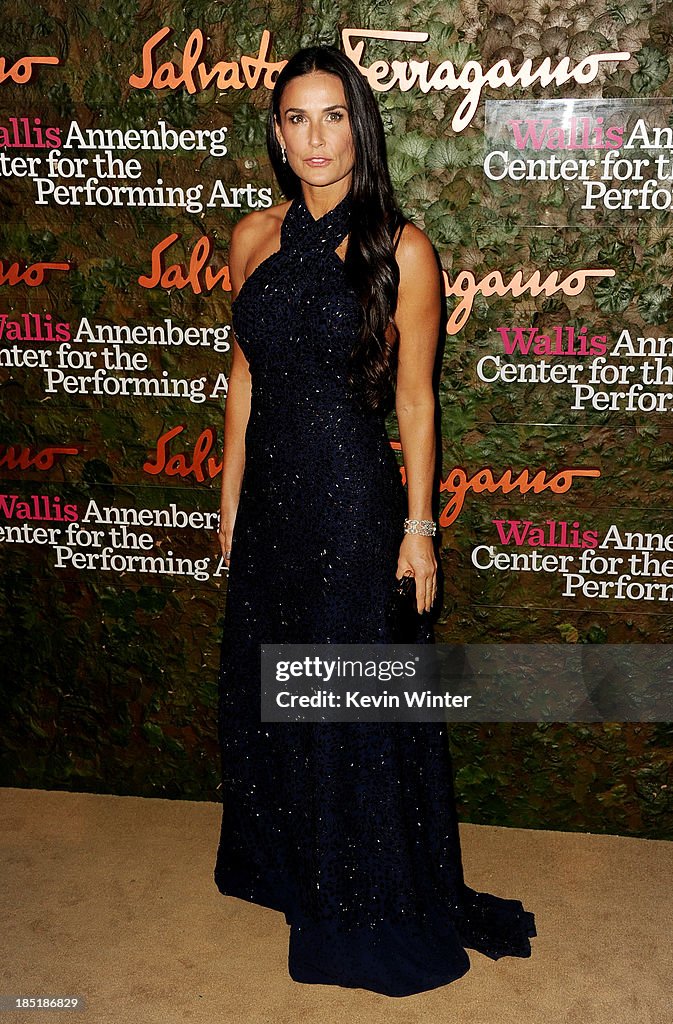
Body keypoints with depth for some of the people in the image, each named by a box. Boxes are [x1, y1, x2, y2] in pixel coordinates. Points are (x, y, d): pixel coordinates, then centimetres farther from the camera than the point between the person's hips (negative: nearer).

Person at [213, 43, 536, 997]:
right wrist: (231, 500, 11)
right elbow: (245, 376, 10)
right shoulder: (255, 237, 4)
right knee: (268, 689, 19)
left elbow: (415, 402, -7)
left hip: (354, 499, -5)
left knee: (359, 706, 7)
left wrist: (419, 529, -7)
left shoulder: (400, 249, -9)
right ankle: (284, 863, 44)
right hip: (270, 495, 5)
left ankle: (377, 903, 31)